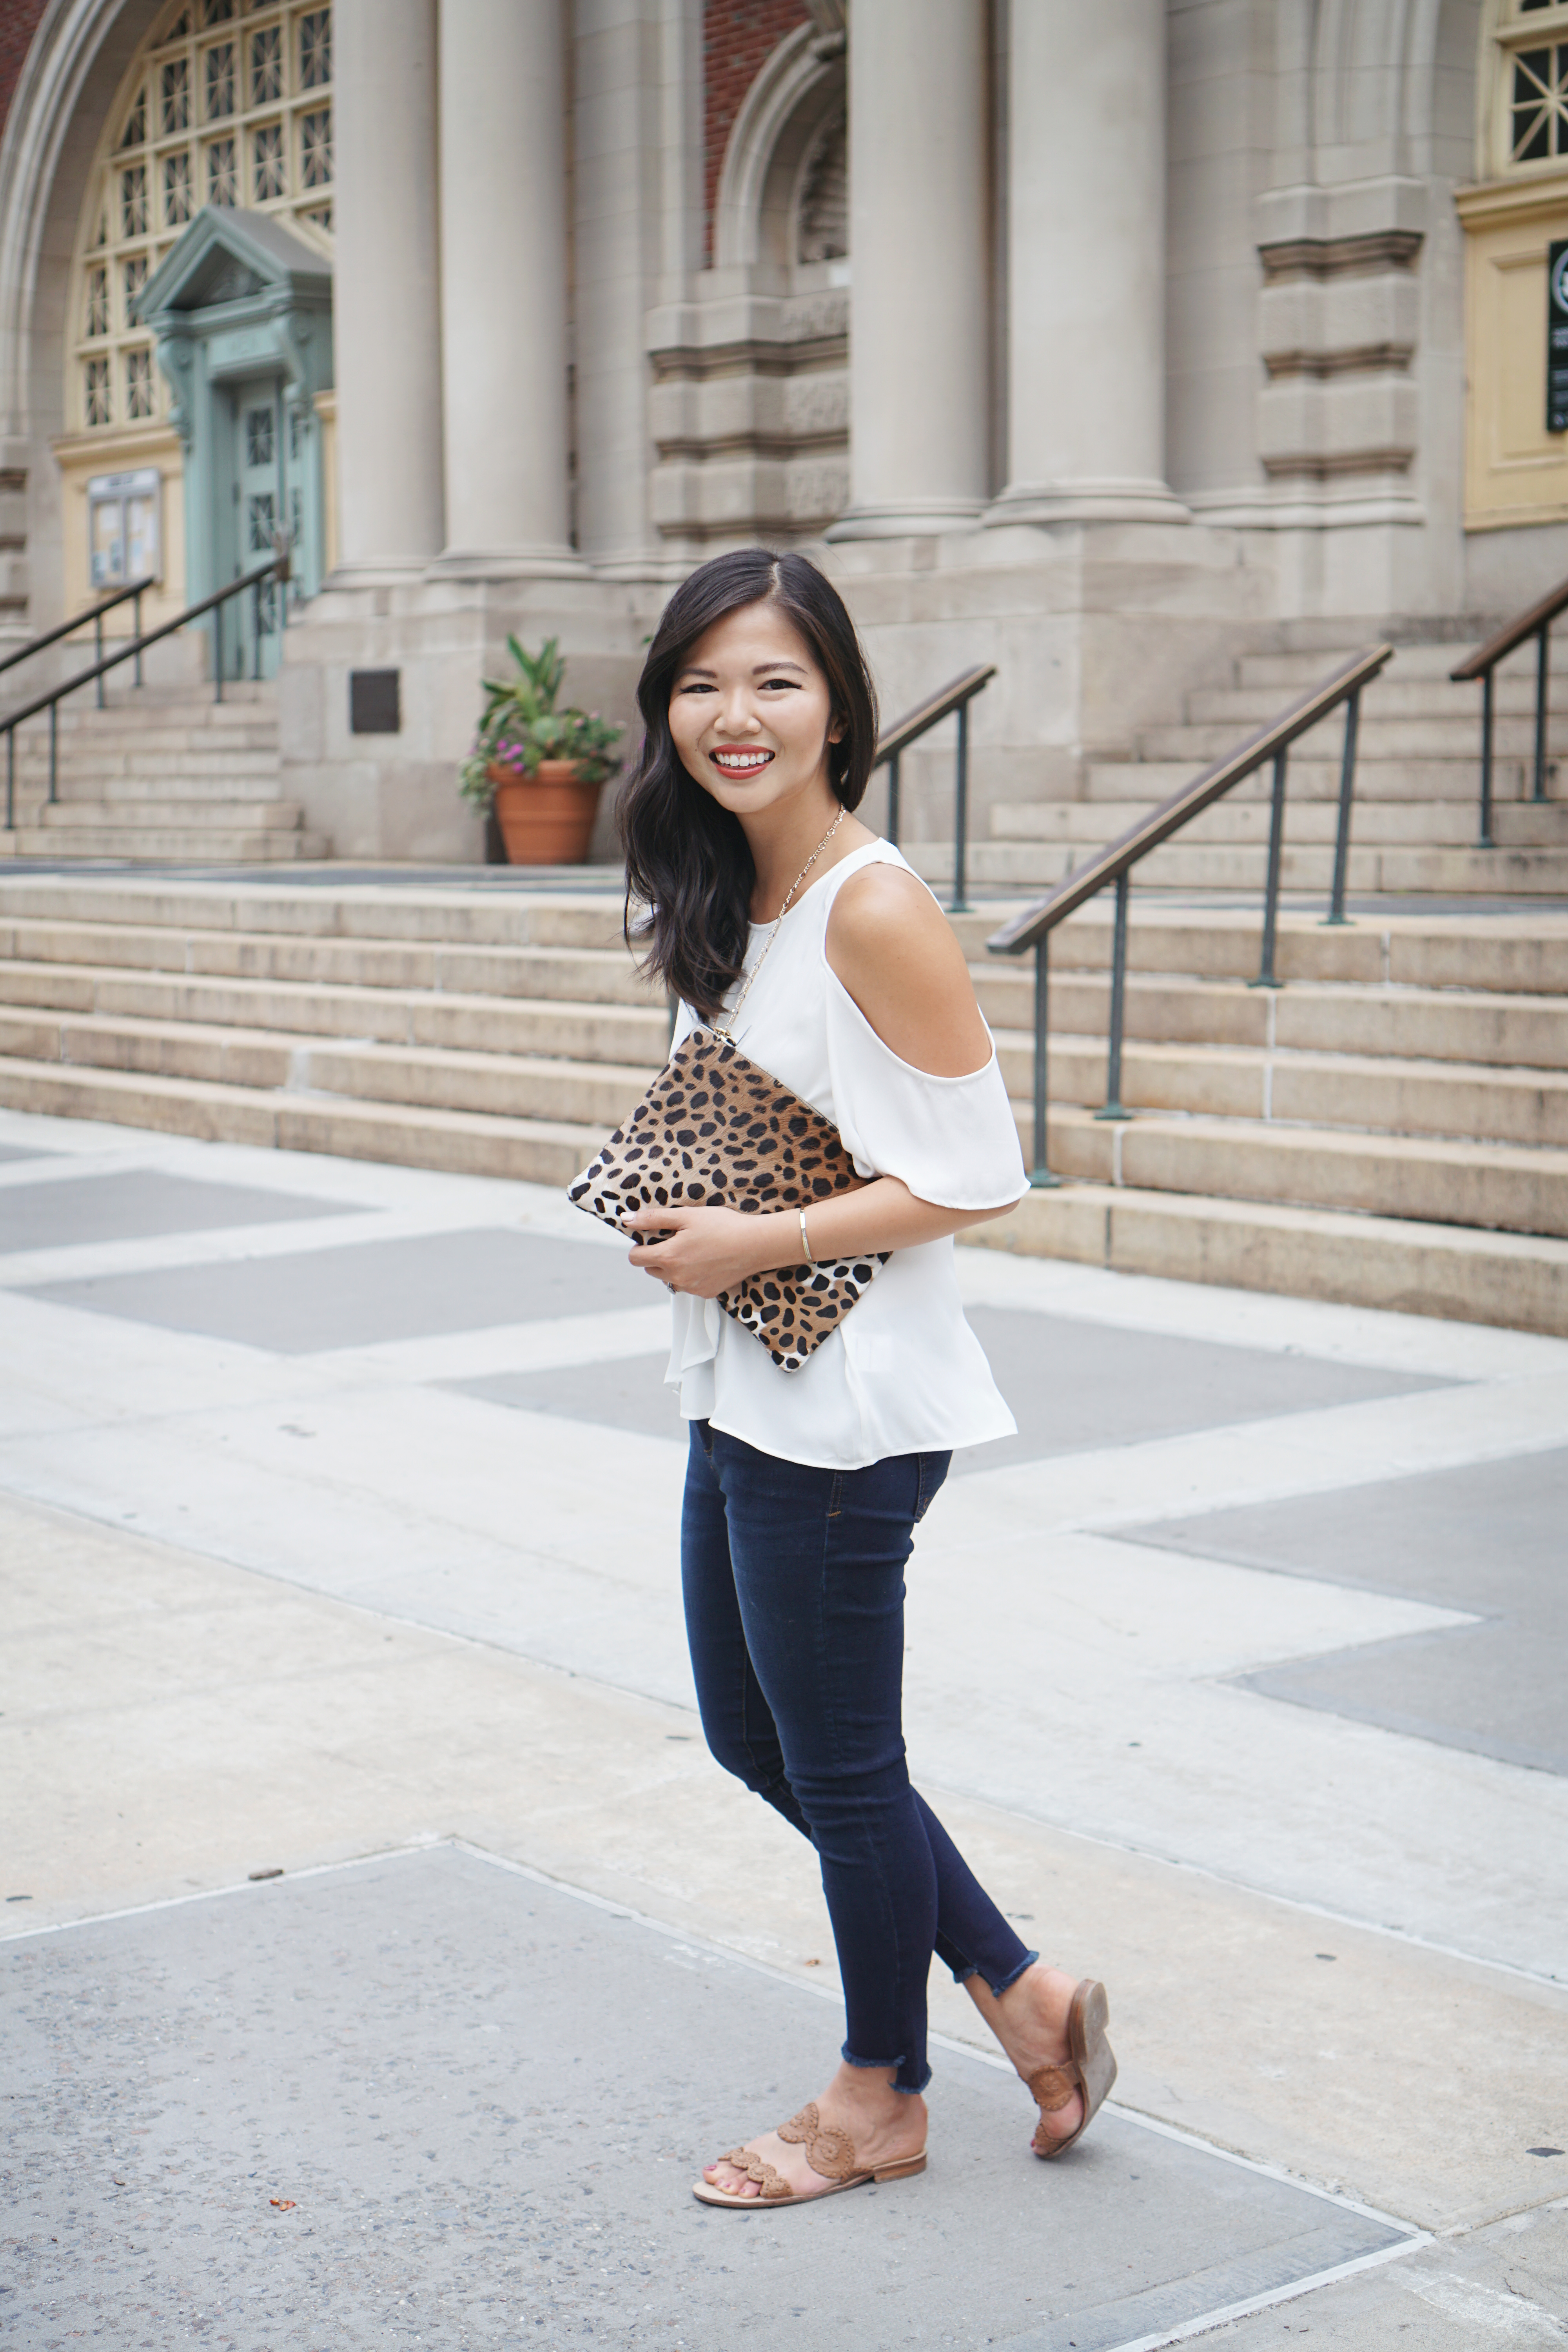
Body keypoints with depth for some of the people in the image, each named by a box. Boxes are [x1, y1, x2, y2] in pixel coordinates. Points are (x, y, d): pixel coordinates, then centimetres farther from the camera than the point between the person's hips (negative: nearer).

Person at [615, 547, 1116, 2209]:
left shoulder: (875, 912, -19)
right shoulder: (726, 900, 8)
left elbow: (974, 1177, -19)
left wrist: (757, 1245, -19)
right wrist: (685, 1217, 2)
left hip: (841, 1401, -10)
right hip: (740, 1389, 10)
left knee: (837, 1762, 7)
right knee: (753, 1740, 18)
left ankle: (880, 2098, 29)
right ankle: (1024, 2000, 32)